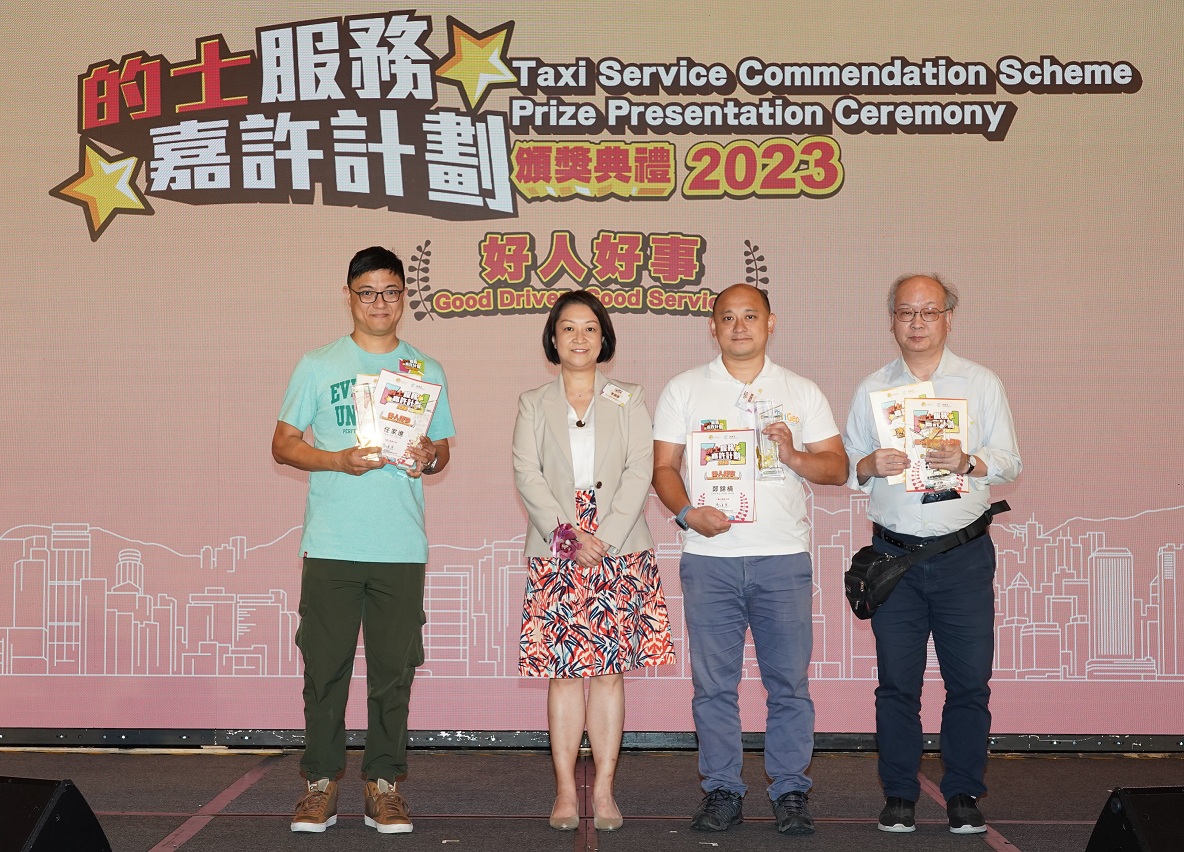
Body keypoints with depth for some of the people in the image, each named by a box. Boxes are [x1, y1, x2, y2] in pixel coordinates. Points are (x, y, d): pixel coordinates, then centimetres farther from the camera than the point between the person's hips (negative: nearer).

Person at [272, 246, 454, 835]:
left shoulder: (426, 372, 14)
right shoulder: (317, 366, 8)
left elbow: (443, 450, 18)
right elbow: (283, 444, 6)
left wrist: (429, 458, -6)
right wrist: (339, 460, -11)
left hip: (402, 547, 1)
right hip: (331, 544, -1)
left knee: (394, 669, 2)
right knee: (326, 666, 0)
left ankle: (383, 784, 10)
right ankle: (321, 781, 10)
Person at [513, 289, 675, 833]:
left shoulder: (628, 400, 11)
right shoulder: (534, 405, 12)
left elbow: (640, 472, 1)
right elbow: (527, 475, 1)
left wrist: (604, 539, -11)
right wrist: (568, 537, -13)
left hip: (620, 550, 0)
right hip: (556, 551, 0)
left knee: (609, 668, -1)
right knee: (564, 670, -2)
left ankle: (604, 790, 3)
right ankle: (565, 790, 3)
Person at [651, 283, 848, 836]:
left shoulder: (801, 392, 12)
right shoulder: (684, 390, 10)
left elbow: (837, 468, 8)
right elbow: (663, 467, 6)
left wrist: (793, 456, -11)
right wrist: (687, 513, -12)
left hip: (783, 559, 0)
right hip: (709, 557, 0)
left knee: (789, 681, 0)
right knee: (714, 682, 2)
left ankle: (790, 792, 10)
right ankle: (721, 791, 12)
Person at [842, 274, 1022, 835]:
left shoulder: (982, 384, 7)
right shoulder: (871, 390, 11)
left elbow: (1009, 462, 4)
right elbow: (844, 467, 11)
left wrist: (968, 462, -17)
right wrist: (870, 465, -11)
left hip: (964, 556, -1)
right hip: (894, 555, 1)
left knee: (969, 680, 0)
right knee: (897, 682, 2)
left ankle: (963, 794, 13)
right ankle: (899, 795, 13)